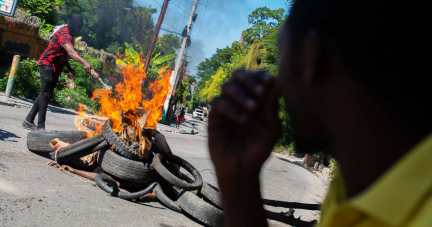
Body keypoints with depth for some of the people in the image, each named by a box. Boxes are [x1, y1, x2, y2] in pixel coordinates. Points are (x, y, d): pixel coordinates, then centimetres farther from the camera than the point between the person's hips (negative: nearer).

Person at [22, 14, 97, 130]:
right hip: (47, 64, -10)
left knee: (45, 94, 14)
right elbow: (71, 52, -41)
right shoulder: (64, 34, -21)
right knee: (46, 94, -13)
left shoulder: (69, 35, 12)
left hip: (55, 67, 10)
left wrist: (69, 68, 18)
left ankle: (29, 121, 23)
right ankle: (40, 126, -11)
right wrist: (84, 62, -55)